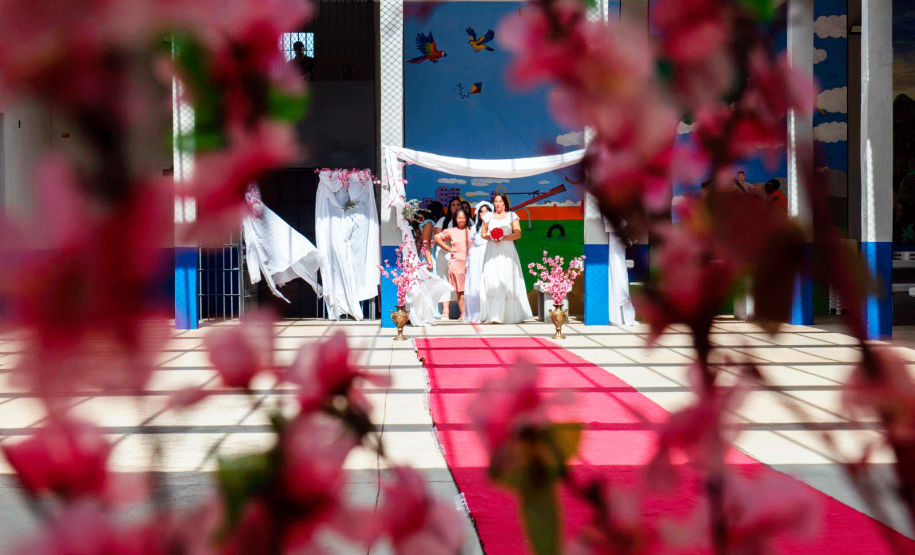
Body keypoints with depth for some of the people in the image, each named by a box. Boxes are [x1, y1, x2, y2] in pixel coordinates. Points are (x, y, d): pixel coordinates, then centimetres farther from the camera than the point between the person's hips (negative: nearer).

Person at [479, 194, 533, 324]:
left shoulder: (512, 216, 7)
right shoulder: (488, 216, 14)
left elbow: (518, 234, 1)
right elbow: (483, 233, 15)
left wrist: (503, 238, -11)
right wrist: (491, 237, -5)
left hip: (507, 253, -2)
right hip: (492, 253, 2)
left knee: (507, 281, -7)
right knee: (491, 281, -8)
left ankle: (508, 315, -7)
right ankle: (492, 315, -6)